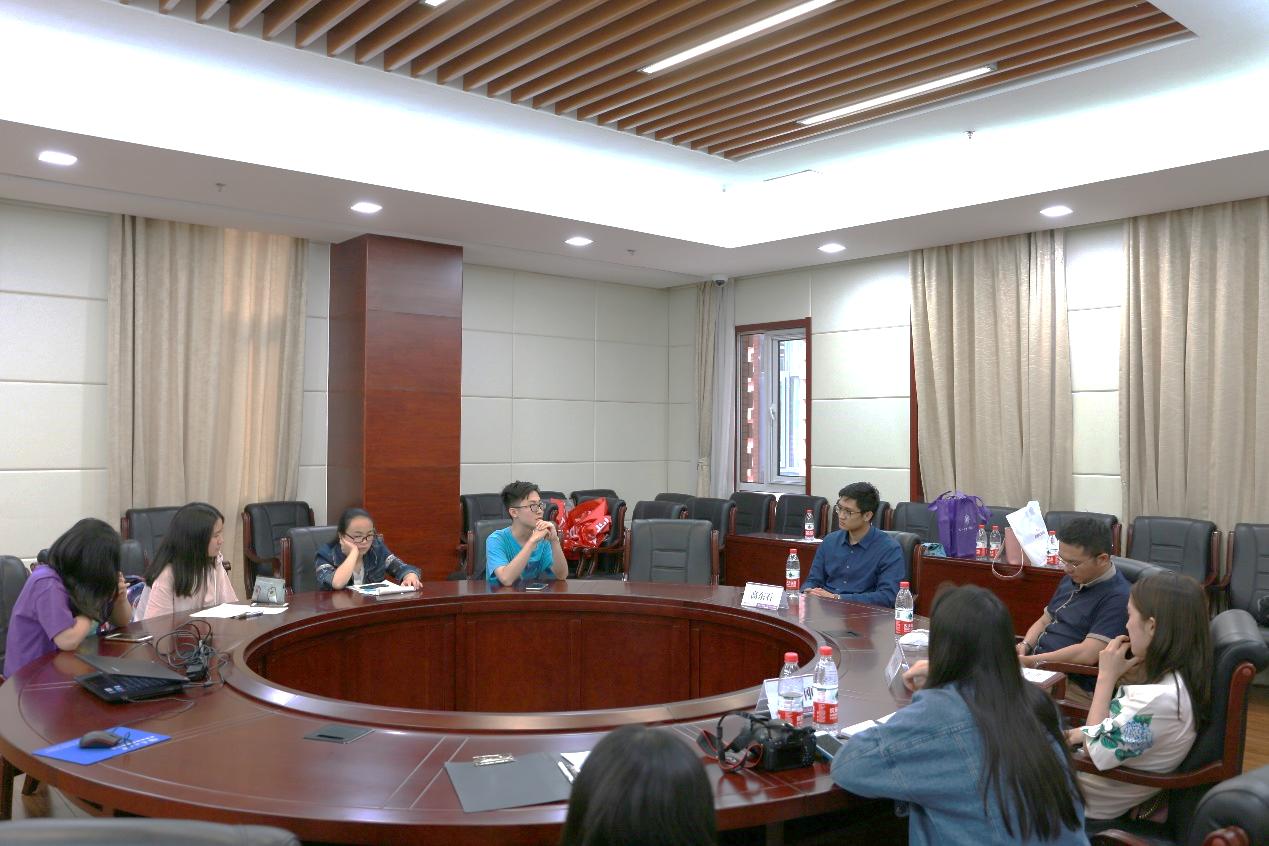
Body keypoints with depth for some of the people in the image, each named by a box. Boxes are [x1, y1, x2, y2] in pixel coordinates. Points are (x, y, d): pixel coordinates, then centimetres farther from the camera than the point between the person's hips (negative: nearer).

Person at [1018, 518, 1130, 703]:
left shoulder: (1117, 598, -12)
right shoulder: (1071, 579, 17)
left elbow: (1088, 654, -21)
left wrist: (1031, 661, -18)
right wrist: (1025, 646, 4)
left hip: (1074, 686, -9)